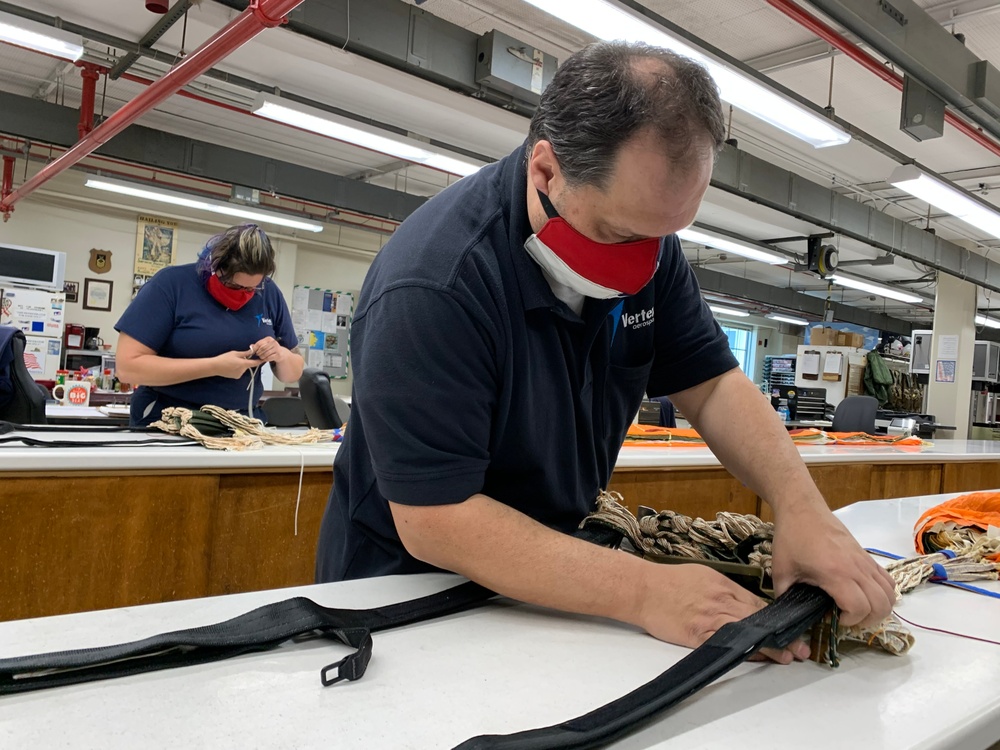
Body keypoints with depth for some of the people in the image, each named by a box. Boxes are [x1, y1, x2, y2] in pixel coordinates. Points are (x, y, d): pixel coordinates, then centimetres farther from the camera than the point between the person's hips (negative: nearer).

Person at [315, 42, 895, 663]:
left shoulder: (645, 235, -5)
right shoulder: (431, 287, -27)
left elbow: (712, 385, -2)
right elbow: (432, 520, -27)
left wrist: (802, 505, -17)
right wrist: (644, 591, -32)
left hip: (553, 573, 4)